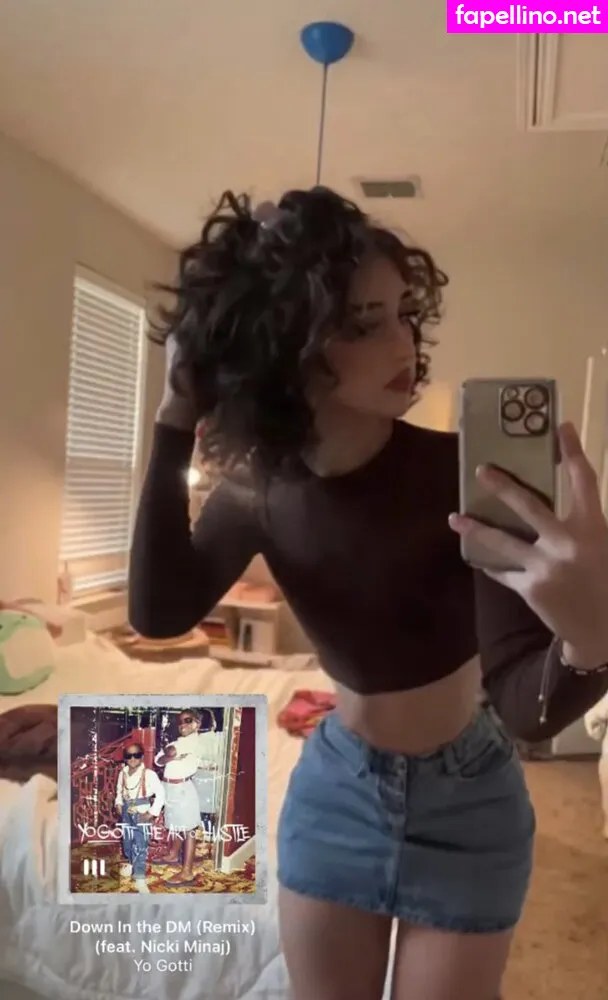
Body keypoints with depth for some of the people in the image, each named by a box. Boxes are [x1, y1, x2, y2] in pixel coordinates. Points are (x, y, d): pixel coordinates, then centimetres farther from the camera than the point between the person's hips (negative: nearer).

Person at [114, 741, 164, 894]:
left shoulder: (149, 774, -17)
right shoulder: (122, 774, 0)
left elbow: (160, 794, -13)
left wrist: (152, 813, -16)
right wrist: (118, 804, 1)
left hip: (142, 815, -5)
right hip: (127, 814, 5)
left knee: (141, 847, -8)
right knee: (127, 842, 19)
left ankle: (140, 879, -1)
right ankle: (131, 863, 45)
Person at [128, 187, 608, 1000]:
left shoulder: (464, 474, -25)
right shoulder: (260, 486, -12)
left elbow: (528, 704, -28)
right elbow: (159, 612, -21)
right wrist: (175, 429, -26)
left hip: (465, 799, -2)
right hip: (334, 785, 3)